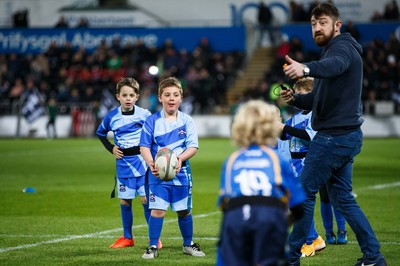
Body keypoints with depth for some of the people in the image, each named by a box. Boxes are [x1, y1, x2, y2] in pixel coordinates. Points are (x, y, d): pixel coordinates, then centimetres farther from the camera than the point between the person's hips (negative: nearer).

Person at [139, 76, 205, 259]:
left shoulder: (187, 121, 0)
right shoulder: (152, 121, -2)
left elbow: (193, 147, -5)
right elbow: (144, 146, -3)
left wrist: (180, 158, -24)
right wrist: (151, 163, -22)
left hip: (181, 173, 2)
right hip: (158, 174, -2)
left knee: (184, 210, 12)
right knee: (157, 210, -9)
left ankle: (188, 244, 29)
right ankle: (153, 247, 2)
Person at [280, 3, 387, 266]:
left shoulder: (343, 47, -12)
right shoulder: (335, 49, 21)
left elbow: (334, 65, -39)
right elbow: (319, 99, 20)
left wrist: (306, 68, -59)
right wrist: (295, 98, 0)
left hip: (335, 136, -10)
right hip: (345, 135, 10)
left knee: (304, 192, -4)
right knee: (342, 197, 14)